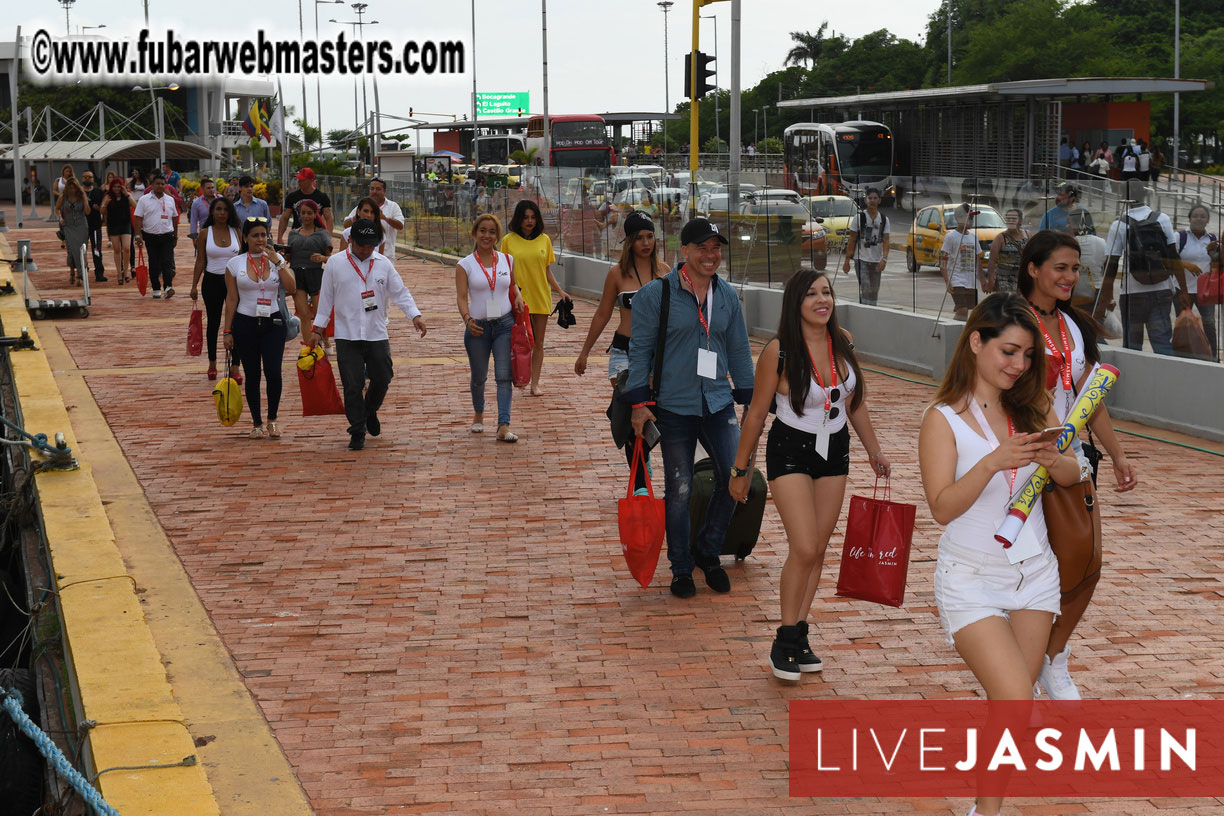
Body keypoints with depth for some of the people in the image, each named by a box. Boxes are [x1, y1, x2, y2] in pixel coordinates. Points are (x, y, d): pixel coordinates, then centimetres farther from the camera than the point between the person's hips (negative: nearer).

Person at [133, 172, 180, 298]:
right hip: (151, 237, -1)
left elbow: (174, 218, 16)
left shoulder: (170, 200, 9)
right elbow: (138, 218, -3)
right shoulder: (144, 200, 0)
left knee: (167, 262, -11)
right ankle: (156, 289, 12)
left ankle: (169, 287, -20)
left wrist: (175, 236, 15)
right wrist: (138, 235, -11)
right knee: (154, 264, 4)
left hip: (167, 236, 1)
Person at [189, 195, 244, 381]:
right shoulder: (205, 233, -1)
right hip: (213, 280, 0)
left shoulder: (236, 232, 3)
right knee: (213, 323, 10)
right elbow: (200, 261, 1)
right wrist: (194, 285, -4)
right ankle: (212, 364, 24)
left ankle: (235, 367, -8)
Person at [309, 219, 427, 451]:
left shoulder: (383, 264, 5)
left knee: (382, 379, 4)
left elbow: (400, 292, 7)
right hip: (347, 336, -2)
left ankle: (370, 412, 35)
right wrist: (318, 328, 6)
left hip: (377, 335, 2)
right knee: (352, 386, -4)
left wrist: (415, 315, -8)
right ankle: (357, 433, 8)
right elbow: (326, 297, 7)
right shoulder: (335, 263, 1)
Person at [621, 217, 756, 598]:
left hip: (718, 404, 4)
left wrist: (748, 397, 12)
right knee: (679, 491, 3)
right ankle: (681, 569, 19)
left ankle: (708, 552, 14)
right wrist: (639, 401, -9)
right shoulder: (655, 294, -5)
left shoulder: (727, 296, 9)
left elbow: (739, 350, 16)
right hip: (673, 407, -3)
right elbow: (640, 349, -4)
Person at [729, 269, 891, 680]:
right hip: (790, 450, -5)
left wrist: (873, 449, 15)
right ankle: (784, 642, 1)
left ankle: (800, 636, 19)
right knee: (804, 549, -14)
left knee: (818, 550, 8)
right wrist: (741, 469, -3)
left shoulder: (843, 341, -2)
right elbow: (757, 413, -8)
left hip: (835, 449, 5)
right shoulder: (779, 351, -17)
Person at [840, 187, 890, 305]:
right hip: (861, 259, -4)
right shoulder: (859, 218, -2)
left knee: (874, 291, 9)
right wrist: (847, 260, -4)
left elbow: (885, 241, 0)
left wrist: (884, 259, -15)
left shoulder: (884, 219, 6)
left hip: (877, 260, 4)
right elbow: (852, 240, -1)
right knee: (865, 289, -15)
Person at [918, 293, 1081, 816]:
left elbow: (1072, 477, 2)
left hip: (1034, 575, 5)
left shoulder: (1031, 408, 4)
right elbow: (942, 507, -17)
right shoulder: (944, 419, -9)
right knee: (1015, 700, -16)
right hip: (972, 580, -5)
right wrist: (992, 463, -32)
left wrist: (1051, 459, -21)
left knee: (1009, 703, 6)